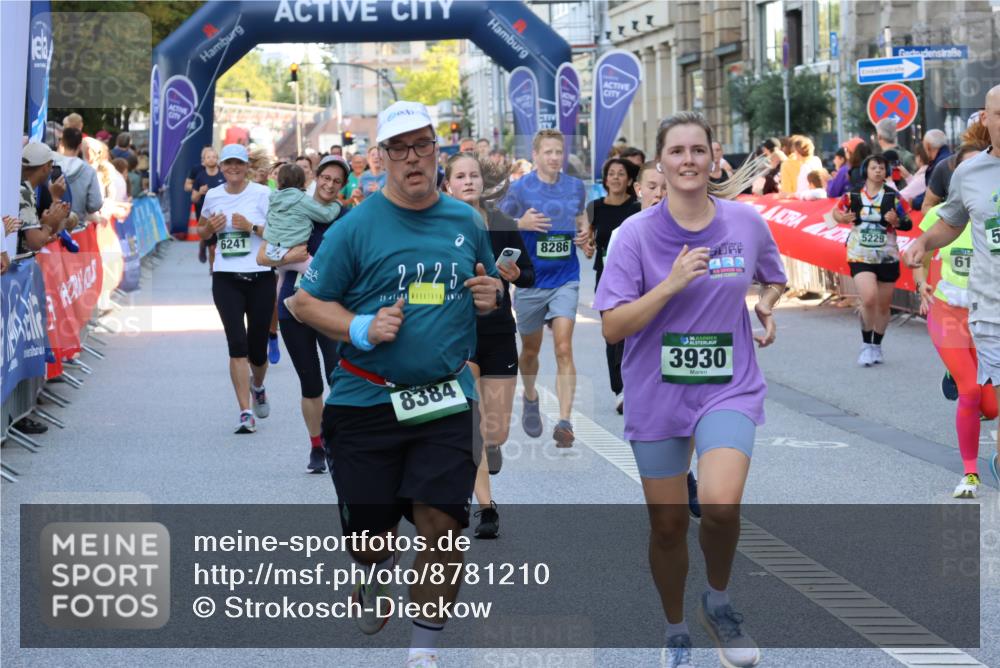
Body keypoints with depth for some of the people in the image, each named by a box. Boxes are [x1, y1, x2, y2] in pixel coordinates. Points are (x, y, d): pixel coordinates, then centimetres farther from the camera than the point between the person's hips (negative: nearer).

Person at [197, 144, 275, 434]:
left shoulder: (262, 193, -2)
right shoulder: (213, 196, 9)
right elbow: (202, 232, 24)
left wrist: (252, 227, -18)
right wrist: (210, 227, 2)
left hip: (260, 277, -2)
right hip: (226, 277, 2)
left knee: (257, 350, 5)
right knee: (237, 343, -12)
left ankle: (257, 386, 41)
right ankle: (246, 413, -10)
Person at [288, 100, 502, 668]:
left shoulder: (466, 222, 8)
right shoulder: (356, 227, -3)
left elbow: (489, 285, 25)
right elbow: (306, 302, 1)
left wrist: (490, 295, 1)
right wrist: (362, 328, -15)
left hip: (446, 401, 2)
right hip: (366, 402, -1)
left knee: (442, 525, -9)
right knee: (371, 531, 6)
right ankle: (377, 576, 44)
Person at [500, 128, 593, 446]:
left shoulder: (575, 186, 3)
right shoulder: (520, 188, -7)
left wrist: (584, 233, 1)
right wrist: (522, 224, -20)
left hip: (565, 279, 1)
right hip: (530, 280, -1)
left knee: (564, 349, -13)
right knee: (531, 350, 15)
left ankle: (564, 421, -16)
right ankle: (530, 398, 44)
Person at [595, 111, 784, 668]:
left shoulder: (746, 221, -1)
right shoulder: (638, 232, -7)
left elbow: (773, 279, 20)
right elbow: (612, 327, -10)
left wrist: (766, 307, -2)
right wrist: (672, 284, -21)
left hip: (728, 387, 0)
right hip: (657, 393, 0)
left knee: (721, 505, -24)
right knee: (668, 524, 8)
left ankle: (719, 601, 5)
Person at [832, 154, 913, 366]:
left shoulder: (893, 197, -4)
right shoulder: (852, 195, -2)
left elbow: (909, 223, -2)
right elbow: (836, 211, 12)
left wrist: (897, 221, -22)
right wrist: (842, 218, -9)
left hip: (887, 258, 1)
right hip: (860, 257, -1)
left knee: (884, 305, 10)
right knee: (869, 299, -20)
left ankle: (876, 346, 30)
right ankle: (866, 345, -2)